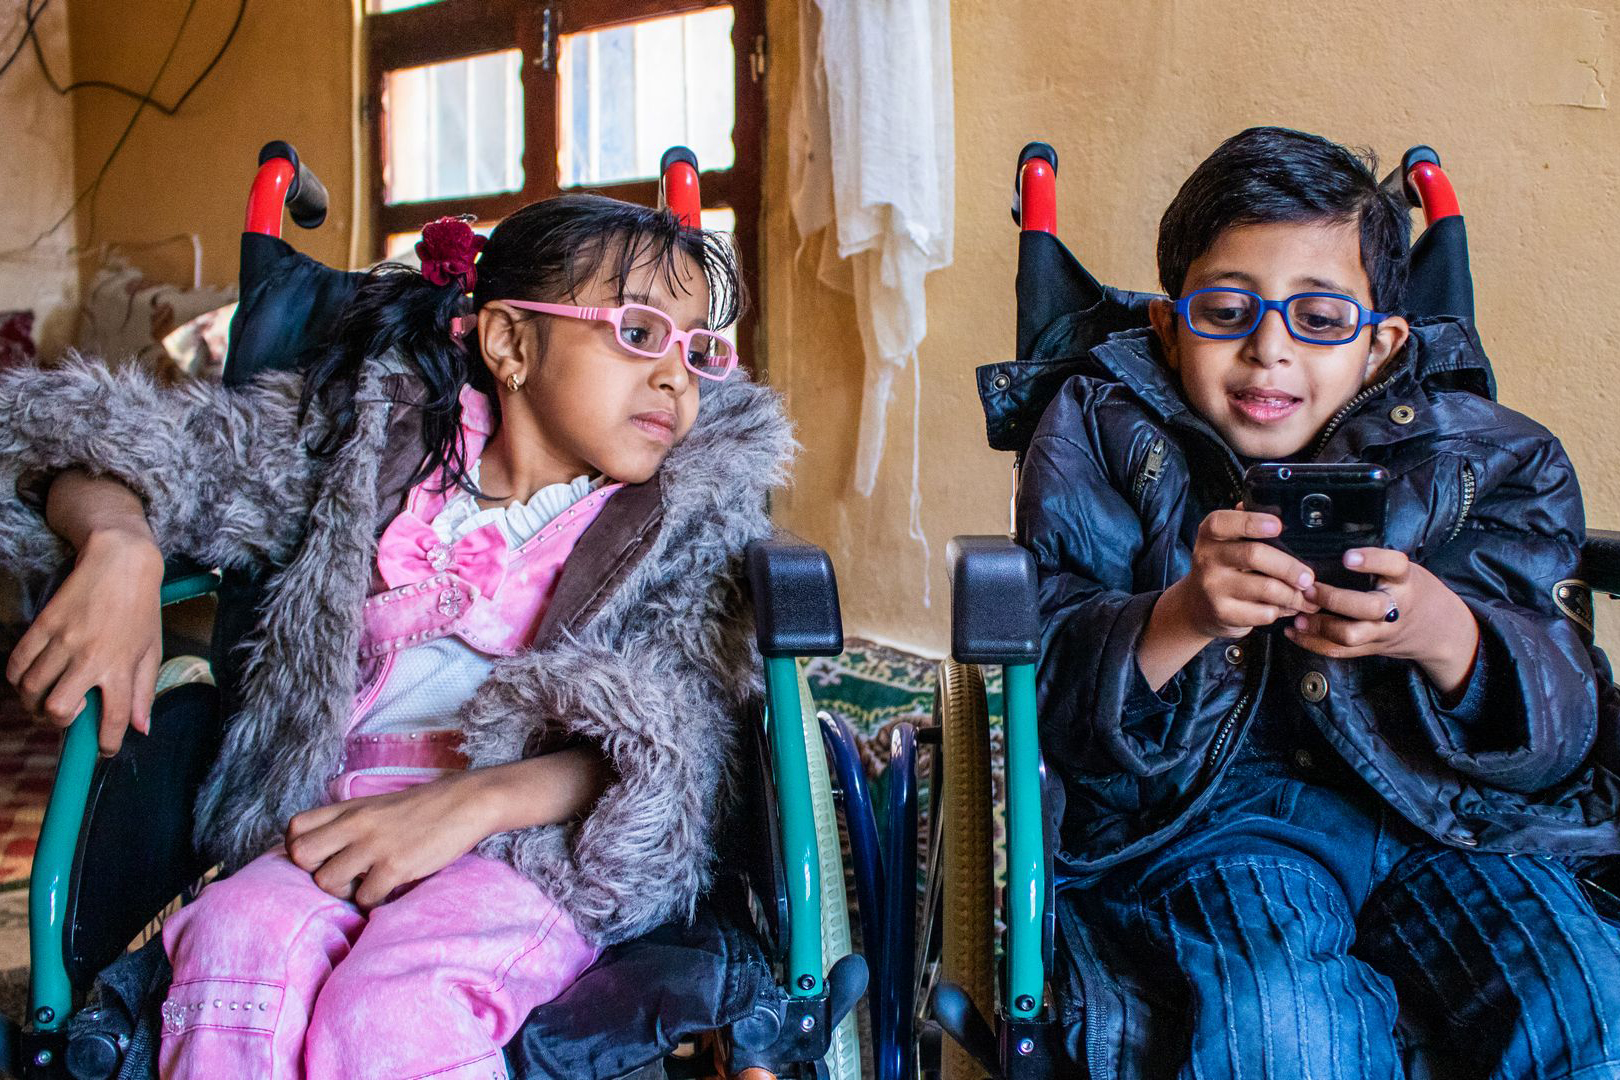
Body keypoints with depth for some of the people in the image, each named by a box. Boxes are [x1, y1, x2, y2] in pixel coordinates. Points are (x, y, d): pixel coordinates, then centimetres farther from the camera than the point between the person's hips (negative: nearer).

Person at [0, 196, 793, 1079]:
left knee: (389, 1007, -31)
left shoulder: (696, 511, 6)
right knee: (236, 937, -30)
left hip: (543, 845, -2)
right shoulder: (384, 438, 11)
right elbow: (166, 450, 14)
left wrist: (474, 799, -22)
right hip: (340, 822, 3)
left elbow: (671, 738, -7)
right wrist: (119, 547, -10)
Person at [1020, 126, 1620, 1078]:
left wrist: (1445, 637, -28)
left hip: (1437, 814, 2)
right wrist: (1179, 620, -31)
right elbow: (1053, 698, -10)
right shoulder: (1104, 436, -1)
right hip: (1199, 812, -1)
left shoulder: (1484, 457, 3)